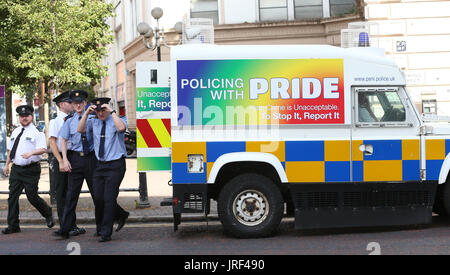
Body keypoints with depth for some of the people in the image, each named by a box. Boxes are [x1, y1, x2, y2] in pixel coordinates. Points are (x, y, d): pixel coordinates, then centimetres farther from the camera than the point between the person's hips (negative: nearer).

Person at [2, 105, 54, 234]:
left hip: (31, 170, -6)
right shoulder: (15, 132, 15)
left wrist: (31, 153, -34)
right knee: (13, 196, 3)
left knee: (32, 196, -5)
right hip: (16, 169, 6)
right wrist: (7, 164, 22)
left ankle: (48, 214, 23)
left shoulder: (37, 132, -6)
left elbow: (43, 149, -18)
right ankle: (13, 226, 10)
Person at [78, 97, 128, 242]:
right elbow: (80, 130, -1)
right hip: (100, 165, 5)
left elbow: (121, 128, -24)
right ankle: (100, 228, 27)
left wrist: (111, 111, -21)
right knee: (98, 197, 6)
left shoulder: (116, 120, -2)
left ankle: (106, 233, -2)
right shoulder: (94, 122, 12)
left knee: (109, 198, -9)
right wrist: (86, 113, -8)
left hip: (115, 165, -5)